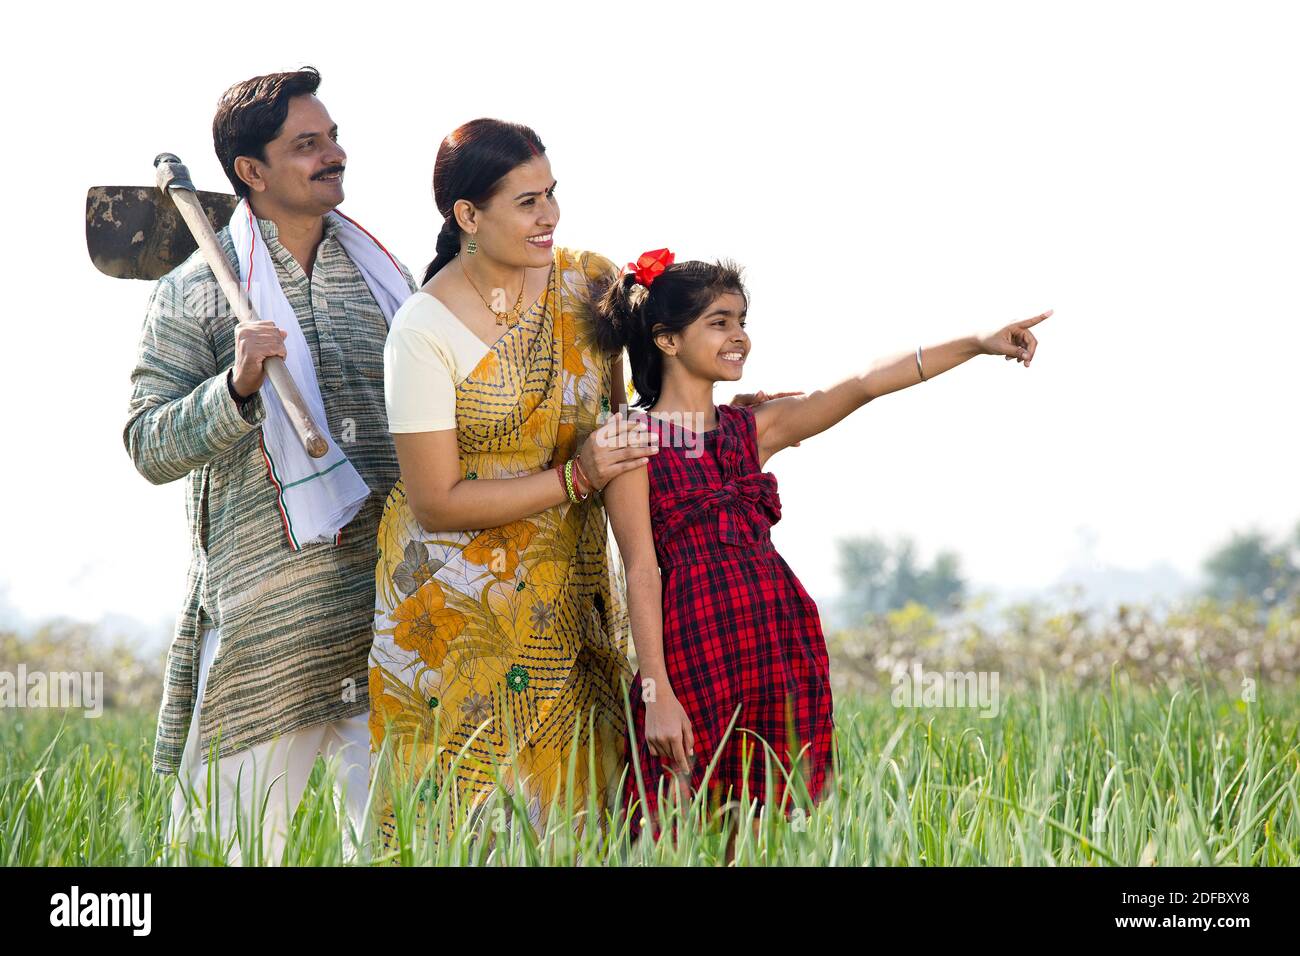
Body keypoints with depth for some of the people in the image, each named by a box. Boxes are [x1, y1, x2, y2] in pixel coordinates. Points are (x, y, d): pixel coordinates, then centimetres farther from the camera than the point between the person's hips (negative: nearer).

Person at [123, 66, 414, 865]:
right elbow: (149, 446, -4)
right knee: (234, 838, -1)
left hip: (386, 601, 4)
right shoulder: (194, 291, 3)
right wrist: (236, 387, -19)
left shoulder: (383, 273, 15)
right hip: (261, 607, -3)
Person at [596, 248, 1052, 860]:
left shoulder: (751, 431, 15)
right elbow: (642, 572, -7)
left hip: (781, 641, 6)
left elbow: (862, 387, 9)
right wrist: (657, 691, -14)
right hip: (699, 647, -6)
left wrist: (976, 345, 3)